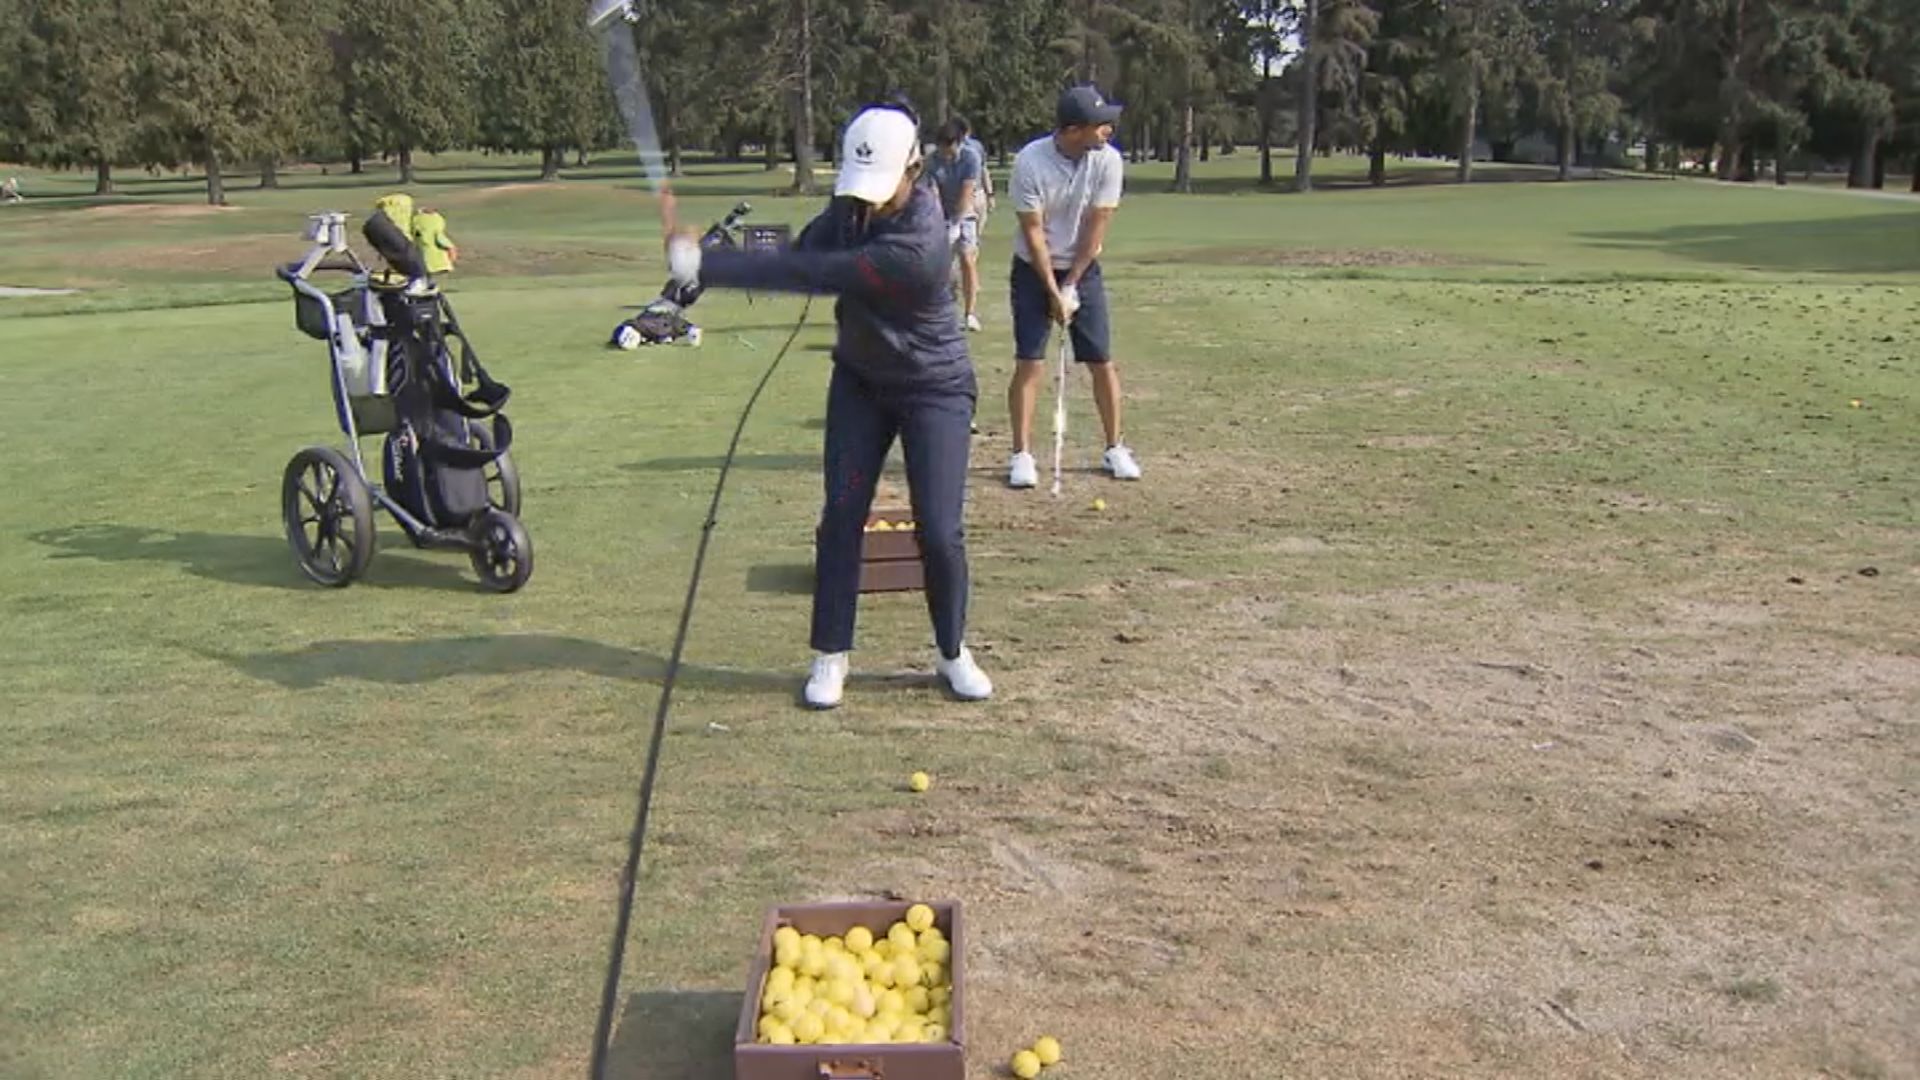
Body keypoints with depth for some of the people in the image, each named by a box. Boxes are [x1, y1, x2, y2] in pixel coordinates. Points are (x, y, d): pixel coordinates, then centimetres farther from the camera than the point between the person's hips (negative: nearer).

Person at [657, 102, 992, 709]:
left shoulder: (917, 247, -35)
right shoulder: (856, 200, -11)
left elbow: (808, 275, -36)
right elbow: (804, 254, -6)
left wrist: (697, 261, -36)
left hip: (934, 389, -6)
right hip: (860, 379, 6)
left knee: (939, 531, -8)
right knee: (841, 516, 0)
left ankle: (953, 654, 16)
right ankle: (830, 657, 10)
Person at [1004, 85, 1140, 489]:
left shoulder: (1107, 160, -14)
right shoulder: (1029, 163, -21)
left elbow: (1095, 227, -11)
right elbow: (1033, 232, -17)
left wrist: (1071, 285, -11)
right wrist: (1053, 292, -17)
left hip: (1083, 270, 2)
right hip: (1034, 271, -2)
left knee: (1102, 361, 1)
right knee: (1029, 362, -7)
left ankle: (1115, 449, 14)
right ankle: (1022, 455, 0)